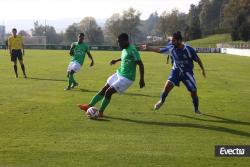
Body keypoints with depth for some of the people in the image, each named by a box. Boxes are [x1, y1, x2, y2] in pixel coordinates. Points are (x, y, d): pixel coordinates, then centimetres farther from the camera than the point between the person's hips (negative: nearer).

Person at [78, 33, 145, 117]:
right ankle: (89, 106, 14)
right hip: (119, 74, 9)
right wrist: (116, 60, 32)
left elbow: (140, 64, -21)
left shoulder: (132, 50, -21)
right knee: (103, 90, 7)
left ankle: (100, 112, 5)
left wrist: (141, 79, -23)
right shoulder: (124, 49, 6)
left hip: (126, 78, -9)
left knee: (108, 92, -11)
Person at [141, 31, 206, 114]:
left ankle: (196, 110, 20)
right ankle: (161, 101, 7)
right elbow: (159, 50, -1)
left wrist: (202, 69, 2)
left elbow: (197, 59, -8)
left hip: (187, 72, -2)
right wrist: (148, 48, -4)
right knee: (168, 85, -19)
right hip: (176, 71, 2)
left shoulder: (189, 49, -21)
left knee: (193, 92, -2)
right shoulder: (171, 48, -12)